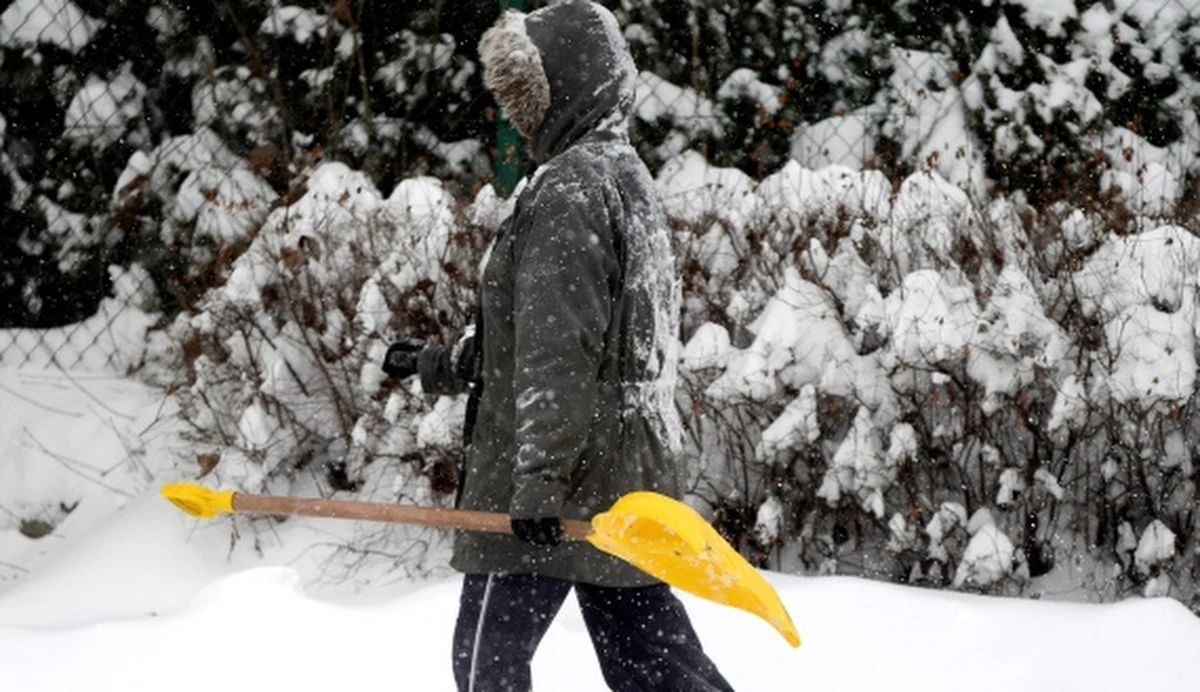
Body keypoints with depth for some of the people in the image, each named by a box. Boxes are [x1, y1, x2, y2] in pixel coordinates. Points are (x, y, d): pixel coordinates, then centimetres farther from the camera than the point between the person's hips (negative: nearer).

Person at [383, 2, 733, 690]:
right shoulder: (629, 178, 18)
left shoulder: (569, 187, -14)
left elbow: (557, 351, -21)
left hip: (563, 484, -9)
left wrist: (537, 482, -24)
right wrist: (439, 364, 32)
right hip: (631, 481, 9)